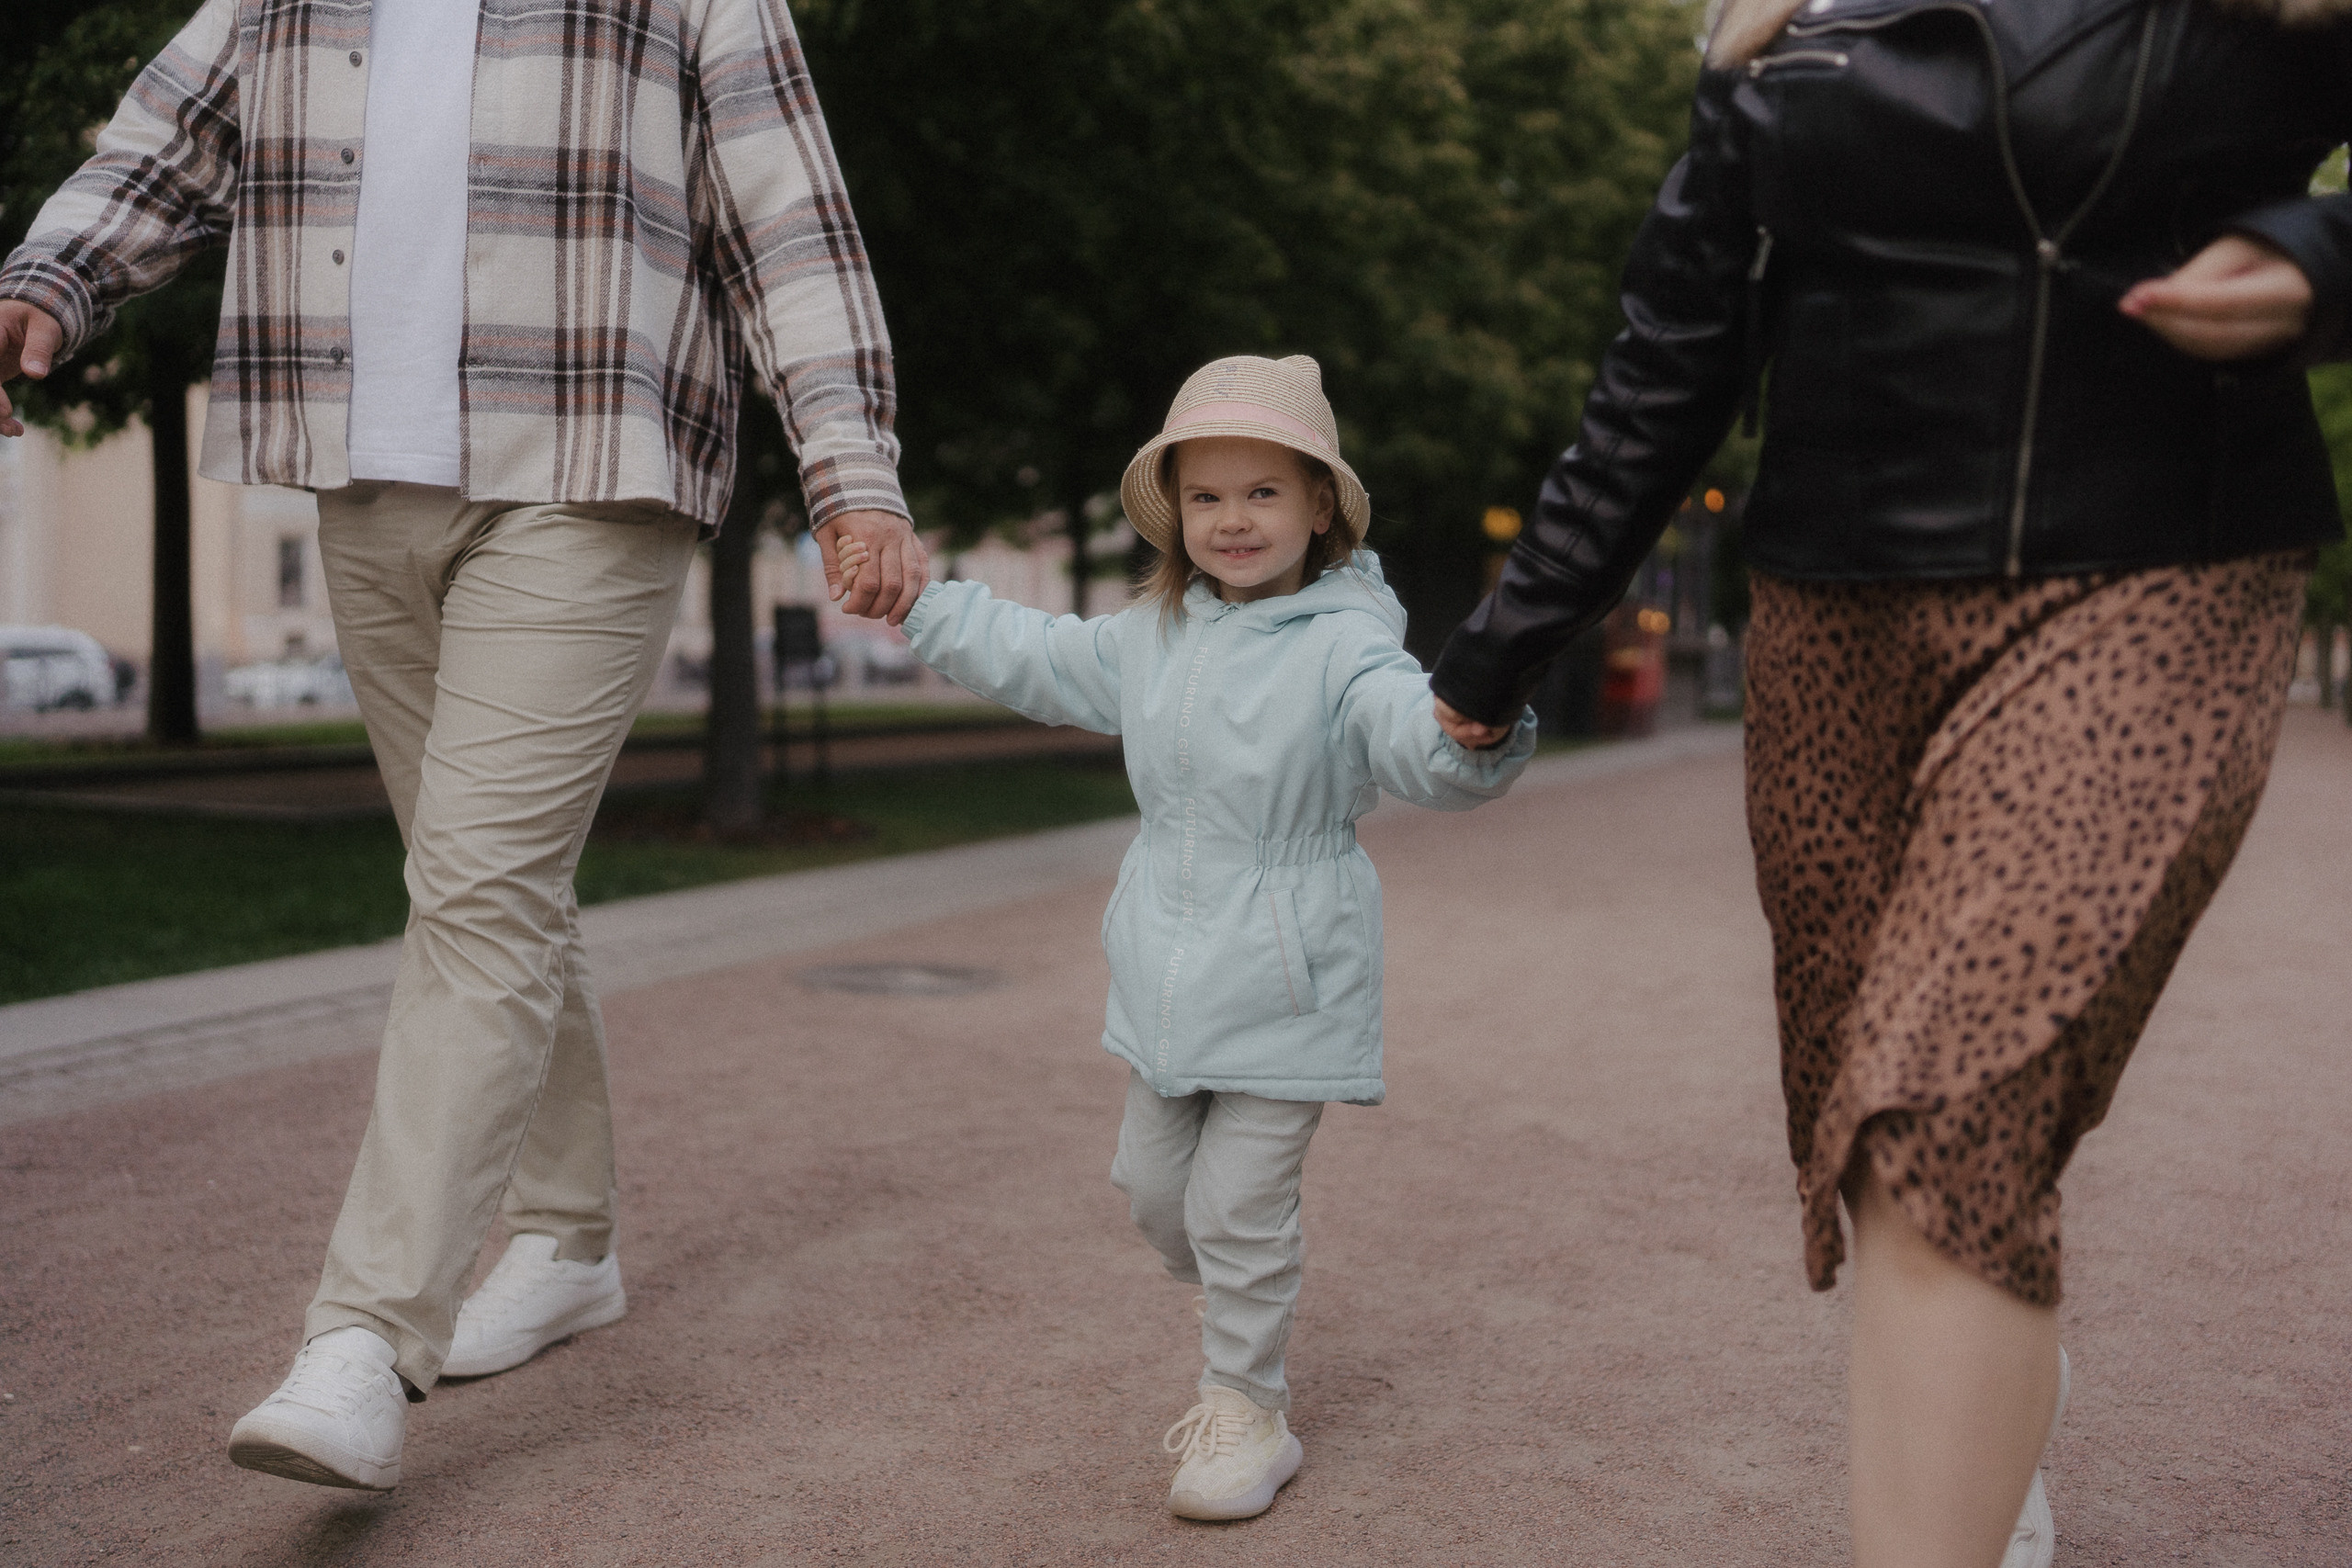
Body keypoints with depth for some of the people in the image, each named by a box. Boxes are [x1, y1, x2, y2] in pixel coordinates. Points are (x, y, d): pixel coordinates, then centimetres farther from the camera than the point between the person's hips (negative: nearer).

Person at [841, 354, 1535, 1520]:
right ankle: (1240, 1336, 42)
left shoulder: (1345, 648, -16)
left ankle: (1245, 1409, 17)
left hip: (1283, 983, -7)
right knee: (1152, 1189, 17)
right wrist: (915, 601, 20)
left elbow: (1420, 743, -32)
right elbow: (1028, 658, 20)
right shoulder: (1149, 639, 7)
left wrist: (1475, 731, -55)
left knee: (1239, 1208, -1)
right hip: (1167, 974, 7)